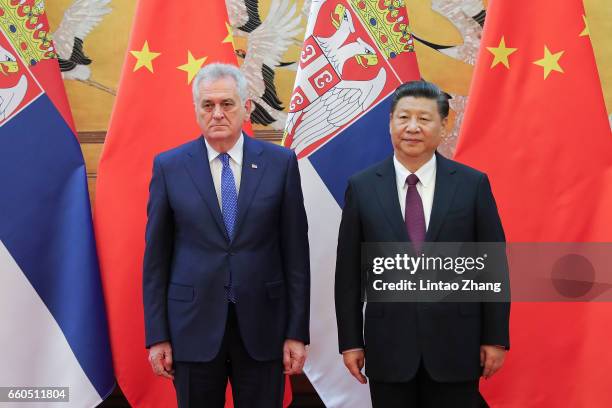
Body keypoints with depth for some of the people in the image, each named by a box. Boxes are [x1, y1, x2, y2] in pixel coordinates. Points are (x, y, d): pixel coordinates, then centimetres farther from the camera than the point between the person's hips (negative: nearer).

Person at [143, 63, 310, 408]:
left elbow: (295, 251, 0)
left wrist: (297, 332, -3)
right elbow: (157, 257, 1)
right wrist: (157, 336, -2)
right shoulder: (169, 166, 0)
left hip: (262, 326, 0)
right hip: (193, 326, 0)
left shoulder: (280, 162, -1)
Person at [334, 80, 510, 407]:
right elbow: (348, 272, 2)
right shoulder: (361, 187, 0)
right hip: (388, 345, 1)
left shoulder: (473, 184, -1)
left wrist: (496, 338, 0)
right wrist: (350, 341, 1)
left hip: (456, 344, 0)